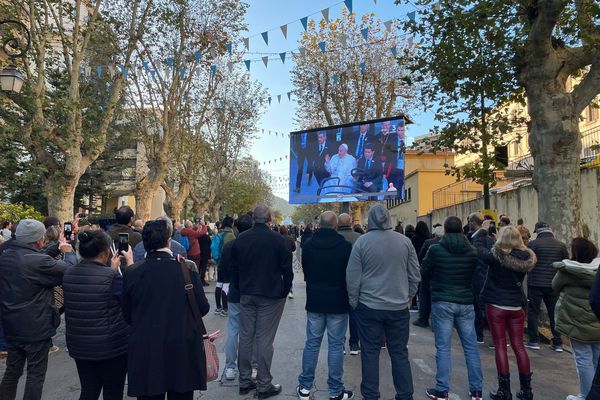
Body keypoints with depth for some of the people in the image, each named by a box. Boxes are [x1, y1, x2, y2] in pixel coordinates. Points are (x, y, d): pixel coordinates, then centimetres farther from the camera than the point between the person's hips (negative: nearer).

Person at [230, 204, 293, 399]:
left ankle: (245, 381, 22)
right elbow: (287, 269, -8)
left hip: (247, 295, 5)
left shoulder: (240, 239, 1)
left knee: (246, 337, 12)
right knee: (264, 340, 0)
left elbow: (234, 269, 9)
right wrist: (284, 291, 6)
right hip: (271, 295, -4)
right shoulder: (278, 239, -12)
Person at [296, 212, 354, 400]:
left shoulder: (308, 246, -3)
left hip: (314, 301, 3)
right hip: (338, 302, -3)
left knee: (312, 343, 12)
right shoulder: (345, 246, -13)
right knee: (335, 346, 5)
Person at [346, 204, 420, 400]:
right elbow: (415, 275, 3)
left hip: (369, 307, -2)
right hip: (399, 307, 2)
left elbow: (352, 277, -7)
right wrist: (406, 299, 15)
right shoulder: (404, 241, -2)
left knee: (370, 353, 8)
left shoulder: (362, 241, -9)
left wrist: (354, 302, 5)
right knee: (400, 353, 13)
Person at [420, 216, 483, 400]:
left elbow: (423, 272, 1)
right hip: (465, 302, 3)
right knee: (471, 347, 11)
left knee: (443, 348, 2)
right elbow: (474, 275, 14)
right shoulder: (472, 251, 0)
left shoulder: (436, 249, -10)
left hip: (442, 302, -3)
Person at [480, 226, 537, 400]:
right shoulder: (526, 257, -3)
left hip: (496, 305, -4)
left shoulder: (497, 255, -16)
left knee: (500, 346, 3)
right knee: (518, 346, 12)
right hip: (516, 306, 4)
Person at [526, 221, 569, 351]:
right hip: (554, 284, 3)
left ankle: (534, 341, 9)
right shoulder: (561, 245, 1)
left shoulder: (533, 244, -10)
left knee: (533, 312, 7)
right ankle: (558, 343, 15)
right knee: (554, 313, 11)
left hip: (535, 283, -3)